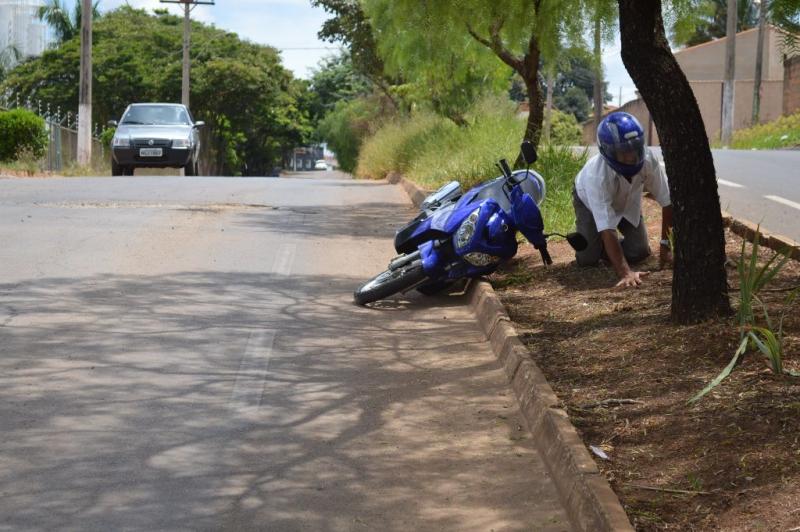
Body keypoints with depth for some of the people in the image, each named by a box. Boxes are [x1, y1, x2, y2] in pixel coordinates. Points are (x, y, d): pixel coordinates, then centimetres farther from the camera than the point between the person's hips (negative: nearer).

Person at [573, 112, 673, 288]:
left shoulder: (648, 159, -36)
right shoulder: (596, 175, -45)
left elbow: (667, 201, -21)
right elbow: (607, 229, -48)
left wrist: (665, 245, -21)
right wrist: (624, 272, -55)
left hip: (627, 200, 3)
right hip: (590, 200, -3)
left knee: (640, 252, -7)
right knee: (587, 258, -11)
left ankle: (609, 249, 24)